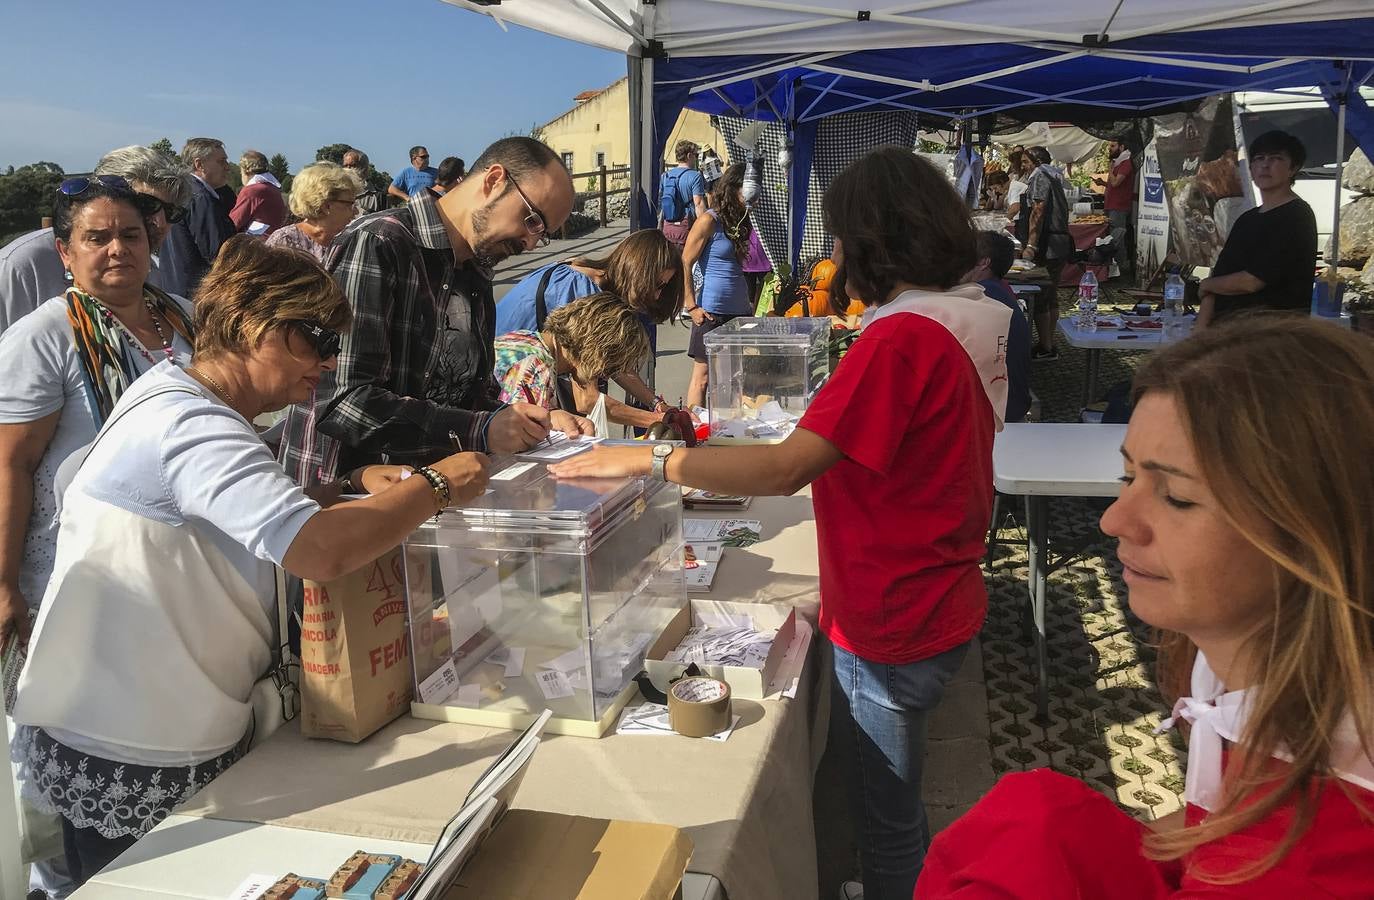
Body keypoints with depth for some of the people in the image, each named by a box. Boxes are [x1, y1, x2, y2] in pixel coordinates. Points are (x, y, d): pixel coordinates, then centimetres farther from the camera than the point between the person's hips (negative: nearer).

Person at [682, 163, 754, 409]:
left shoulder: (740, 221, 15)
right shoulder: (709, 220, -8)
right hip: (713, 312, -7)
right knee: (703, 376, 0)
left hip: (740, 310, 8)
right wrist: (691, 307, -14)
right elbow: (684, 264, -10)